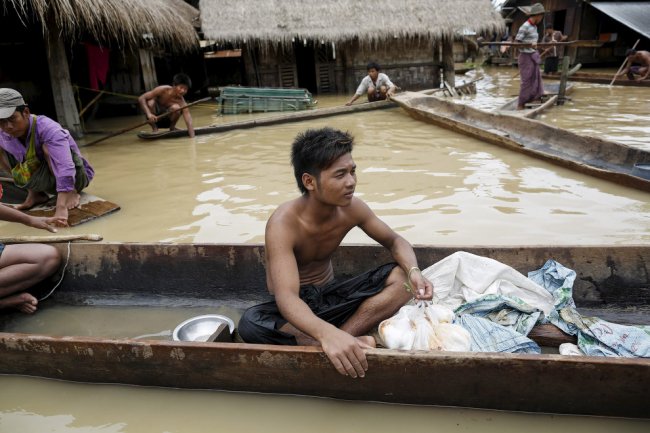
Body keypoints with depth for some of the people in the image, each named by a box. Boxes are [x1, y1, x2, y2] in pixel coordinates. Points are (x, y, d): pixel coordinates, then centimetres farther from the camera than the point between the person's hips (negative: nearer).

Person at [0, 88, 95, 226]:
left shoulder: (49, 130, -32)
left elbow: (65, 170, -44)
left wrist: (61, 208, -54)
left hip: (77, 176, -6)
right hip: (49, 179, 6)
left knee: (48, 147, -32)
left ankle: (71, 193, -16)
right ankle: (35, 194, 3)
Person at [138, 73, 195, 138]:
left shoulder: (181, 102, -22)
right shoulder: (163, 90, -25)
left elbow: (188, 121, -31)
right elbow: (141, 98, -27)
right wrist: (149, 114, -43)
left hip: (166, 120, 0)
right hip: (154, 118, 0)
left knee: (176, 108, -30)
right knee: (151, 102, -32)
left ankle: (172, 127, 0)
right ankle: (155, 129, -12)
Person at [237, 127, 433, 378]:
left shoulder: (351, 209, -13)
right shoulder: (283, 224, -29)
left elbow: (395, 241, 1)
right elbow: (286, 297, -41)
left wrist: (413, 271, -23)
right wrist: (327, 334, -61)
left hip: (331, 298, 5)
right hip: (296, 308, -4)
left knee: (402, 275, -16)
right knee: (251, 324, -37)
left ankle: (343, 339, -29)